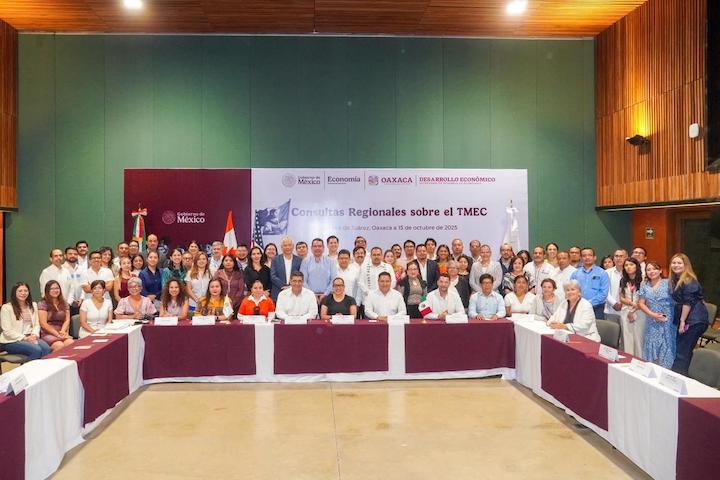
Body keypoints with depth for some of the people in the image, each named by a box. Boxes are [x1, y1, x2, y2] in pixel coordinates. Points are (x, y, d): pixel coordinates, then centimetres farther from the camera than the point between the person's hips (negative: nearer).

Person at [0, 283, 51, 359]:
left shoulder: (33, 305, 16)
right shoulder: (6, 308, -2)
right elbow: (7, 331, -8)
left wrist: (34, 335, -7)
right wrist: (24, 338, -17)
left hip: (31, 338, 5)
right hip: (12, 340, -5)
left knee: (46, 348, -29)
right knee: (36, 350, -32)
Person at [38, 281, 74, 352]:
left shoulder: (64, 303, 18)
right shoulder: (42, 304, 4)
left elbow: (67, 320, 9)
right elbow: (43, 324, -3)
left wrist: (62, 331, -10)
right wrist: (57, 334, -12)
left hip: (61, 333, 4)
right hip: (48, 334, -3)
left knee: (71, 343, -31)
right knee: (59, 345, -35)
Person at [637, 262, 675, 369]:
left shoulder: (667, 283, -4)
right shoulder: (644, 286, 7)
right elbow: (641, 303, 5)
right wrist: (652, 314, -9)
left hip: (667, 321, -3)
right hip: (652, 323, 3)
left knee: (666, 346, 0)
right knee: (652, 346, 7)